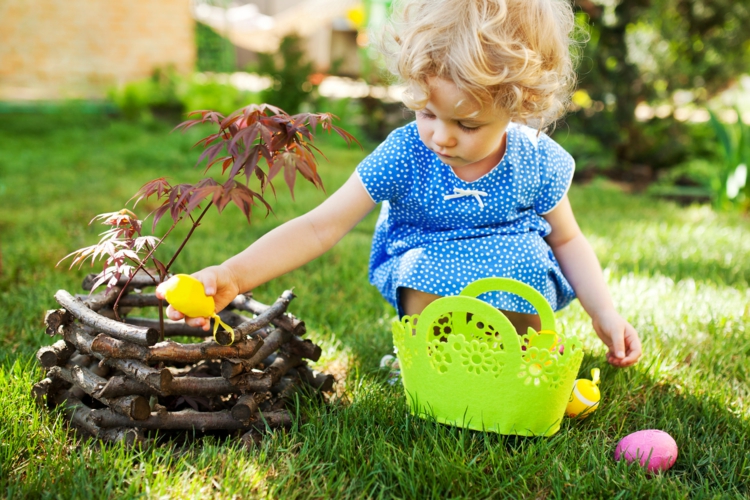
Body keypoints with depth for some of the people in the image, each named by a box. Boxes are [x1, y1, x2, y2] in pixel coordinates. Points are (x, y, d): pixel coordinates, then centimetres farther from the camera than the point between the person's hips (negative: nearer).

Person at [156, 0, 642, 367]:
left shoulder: (537, 163, -16)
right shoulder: (405, 156, -22)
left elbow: (567, 240, 3)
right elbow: (320, 227, -25)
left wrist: (605, 314, -8)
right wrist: (231, 276, -37)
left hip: (514, 267, 2)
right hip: (427, 262, -1)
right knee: (424, 269, -34)